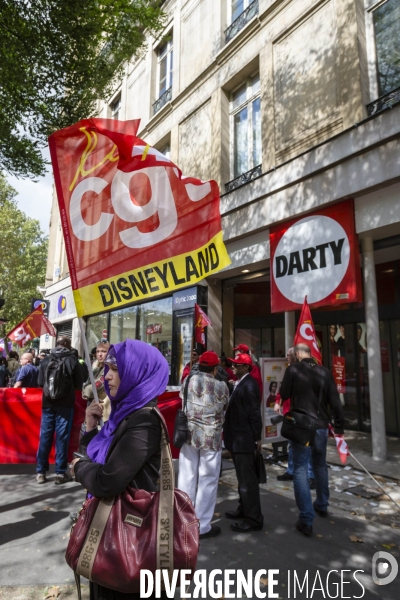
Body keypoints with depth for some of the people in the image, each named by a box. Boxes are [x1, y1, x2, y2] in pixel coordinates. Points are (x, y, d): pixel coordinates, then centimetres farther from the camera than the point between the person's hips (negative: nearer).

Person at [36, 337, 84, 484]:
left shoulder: (45, 360, 2)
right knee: (62, 437, 3)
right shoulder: (73, 360, -5)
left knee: (45, 435, 10)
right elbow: (79, 384, -1)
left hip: (48, 402, 3)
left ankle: (41, 472, 16)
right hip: (65, 403, -2)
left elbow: (40, 382, 7)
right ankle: (60, 473, 8)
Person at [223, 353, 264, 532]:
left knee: (247, 478, -2)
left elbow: (254, 412, -20)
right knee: (242, 476, 20)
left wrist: (257, 437, -18)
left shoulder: (249, 385, -18)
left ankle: (254, 518, 9)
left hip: (244, 439, -10)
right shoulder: (239, 383, 12)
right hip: (237, 438, 10)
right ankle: (244, 509, 34)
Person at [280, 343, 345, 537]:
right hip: (321, 425, 4)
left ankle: (306, 519, -3)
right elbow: (334, 401, 2)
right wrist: (339, 425, 11)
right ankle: (322, 505, 38)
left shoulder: (293, 369, -10)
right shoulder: (324, 371, 0)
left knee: (300, 468, 0)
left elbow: (284, 395, -2)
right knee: (320, 465, 23)